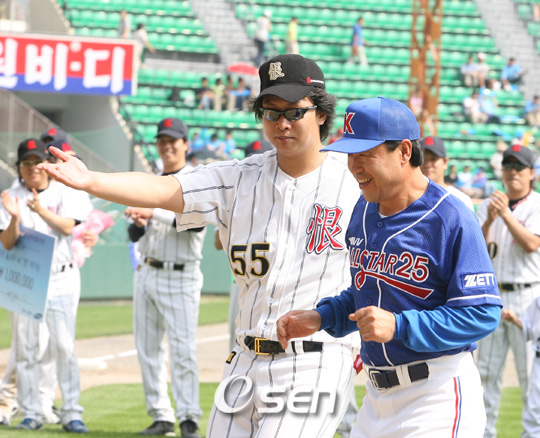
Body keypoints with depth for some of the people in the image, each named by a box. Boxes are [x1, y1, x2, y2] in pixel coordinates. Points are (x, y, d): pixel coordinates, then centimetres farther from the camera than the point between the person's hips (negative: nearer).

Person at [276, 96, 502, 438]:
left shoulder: (452, 219, -15)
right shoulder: (364, 211, 10)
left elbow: (483, 314, -19)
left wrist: (399, 326, -25)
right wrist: (320, 317, 6)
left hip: (439, 395, -8)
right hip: (378, 396, 8)